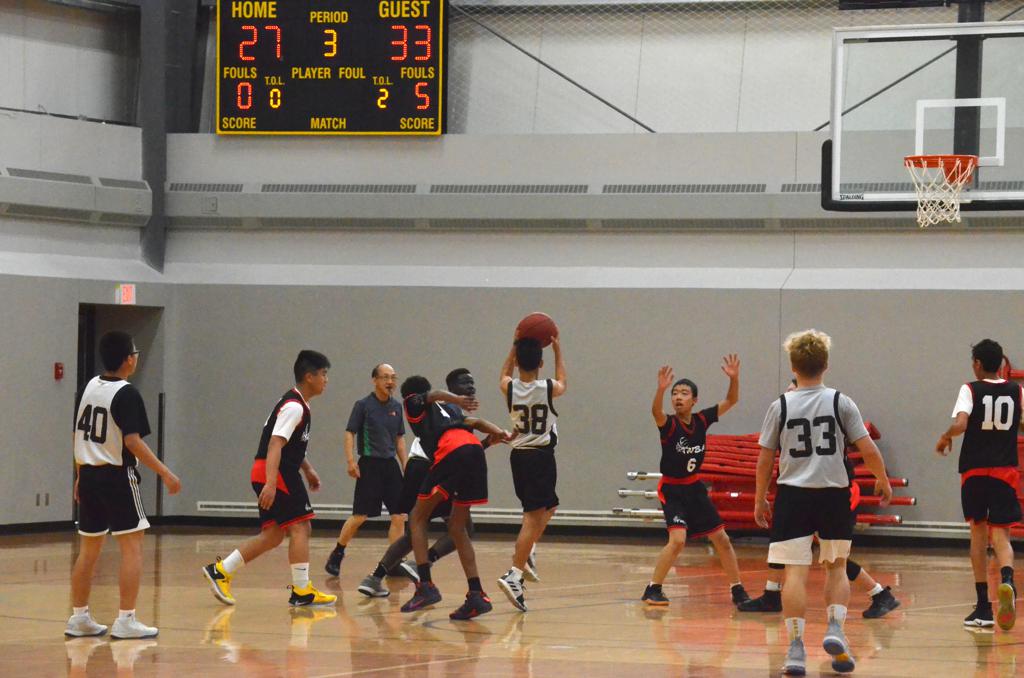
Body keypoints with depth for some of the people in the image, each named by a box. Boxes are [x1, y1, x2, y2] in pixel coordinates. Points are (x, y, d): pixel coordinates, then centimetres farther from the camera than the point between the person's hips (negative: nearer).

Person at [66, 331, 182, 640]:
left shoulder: (90, 387, 9)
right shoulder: (126, 394, -14)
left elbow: (79, 436, 14)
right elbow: (132, 442, -20)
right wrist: (165, 473, -18)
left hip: (89, 475, 8)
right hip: (117, 475, -8)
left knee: (89, 548, 14)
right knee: (132, 545, -3)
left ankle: (79, 617, 18)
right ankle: (126, 620, -7)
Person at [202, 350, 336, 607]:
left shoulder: (296, 404, 18)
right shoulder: (294, 407, -15)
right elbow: (275, 444, -25)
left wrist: (307, 468, 27)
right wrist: (271, 484, -33)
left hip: (271, 473, 10)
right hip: (276, 473, -10)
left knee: (273, 536, 10)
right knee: (300, 527, -7)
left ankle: (220, 571, 10)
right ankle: (302, 592, -4)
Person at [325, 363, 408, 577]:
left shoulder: (396, 407, 11)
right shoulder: (363, 405, -4)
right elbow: (350, 433, -6)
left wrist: (405, 465, 14)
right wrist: (351, 460, -16)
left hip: (391, 465, 5)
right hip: (369, 465, -5)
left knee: (399, 516, -2)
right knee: (360, 516, -6)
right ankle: (336, 555, 11)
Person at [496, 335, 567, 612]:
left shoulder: (510, 389, -4)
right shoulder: (549, 389, -9)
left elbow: (503, 376, 23)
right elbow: (562, 383, 18)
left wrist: (515, 347, 24)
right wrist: (558, 350, 25)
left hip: (519, 455, 5)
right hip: (542, 456, -5)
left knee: (547, 507, 27)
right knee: (533, 517, -7)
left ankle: (526, 553, 17)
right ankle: (514, 575, -17)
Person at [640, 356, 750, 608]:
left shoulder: (701, 420, -2)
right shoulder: (668, 424, -16)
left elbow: (731, 401, -1)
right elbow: (656, 412, -39)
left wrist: (734, 378, -20)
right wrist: (661, 388, -57)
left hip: (695, 487, 6)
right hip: (672, 489, -6)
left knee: (721, 539, 8)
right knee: (678, 539, -23)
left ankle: (737, 591, 20)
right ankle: (652, 590, -12)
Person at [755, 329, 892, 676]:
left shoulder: (781, 406, 1)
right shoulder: (841, 403, 0)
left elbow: (765, 459, 3)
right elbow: (868, 450, -2)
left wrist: (760, 499, 14)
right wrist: (883, 481, 15)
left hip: (792, 495, 0)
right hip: (833, 493, 1)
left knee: (795, 572, -1)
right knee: (836, 567, 17)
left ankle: (796, 648, -5)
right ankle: (835, 628, -2)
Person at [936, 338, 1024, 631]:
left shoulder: (970, 390, -3)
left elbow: (960, 423, -18)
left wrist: (945, 438, 2)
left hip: (974, 470, -1)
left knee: (978, 533, 10)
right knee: (1001, 534, 0)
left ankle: (983, 606, 9)